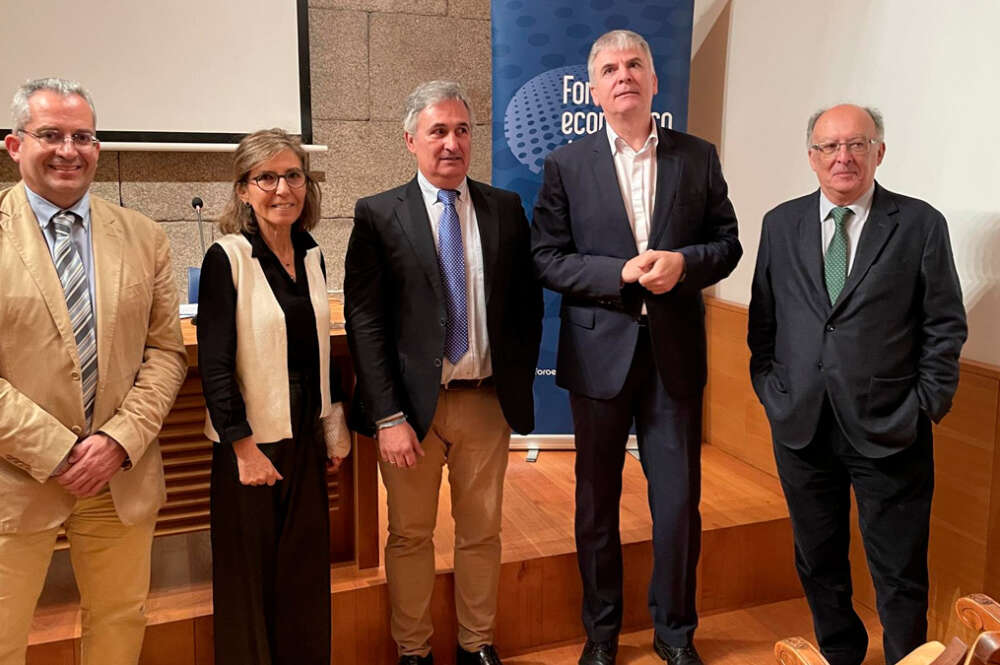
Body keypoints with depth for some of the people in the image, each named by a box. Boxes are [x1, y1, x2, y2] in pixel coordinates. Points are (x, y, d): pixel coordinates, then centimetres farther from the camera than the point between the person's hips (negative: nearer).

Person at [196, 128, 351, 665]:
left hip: (306, 437, 5)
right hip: (251, 439, -5)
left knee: (305, 567, 14)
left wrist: (335, 429, 12)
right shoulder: (227, 258, -12)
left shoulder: (311, 257, 6)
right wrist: (245, 448, -16)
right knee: (249, 573, 9)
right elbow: (214, 364, -14)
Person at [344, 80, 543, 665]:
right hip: (413, 403, -2)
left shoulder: (506, 209, 5)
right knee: (411, 536, 12)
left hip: (488, 401, 2)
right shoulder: (378, 215, -3)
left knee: (482, 533, 15)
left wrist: (520, 378, 3)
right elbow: (365, 323, -7)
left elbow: (529, 304, 11)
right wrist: (389, 417, -12)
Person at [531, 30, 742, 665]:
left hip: (676, 353, 1)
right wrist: (621, 272, -17)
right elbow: (548, 259, -4)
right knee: (597, 501, 13)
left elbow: (727, 242, 7)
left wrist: (682, 263, -14)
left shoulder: (699, 157, 5)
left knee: (680, 501, 8)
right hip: (600, 352, 0)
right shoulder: (566, 165, 0)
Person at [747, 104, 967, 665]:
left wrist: (924, 407, -5)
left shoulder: (921, 224, -2)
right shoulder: (781, 224, 6)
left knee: (900, 573, 8)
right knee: (818, 561, 18)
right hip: (801, 426, 3)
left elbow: (946, 325, 0)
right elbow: (763, 320, 9)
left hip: (887, 430, -3)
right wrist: (770, 389, 2)